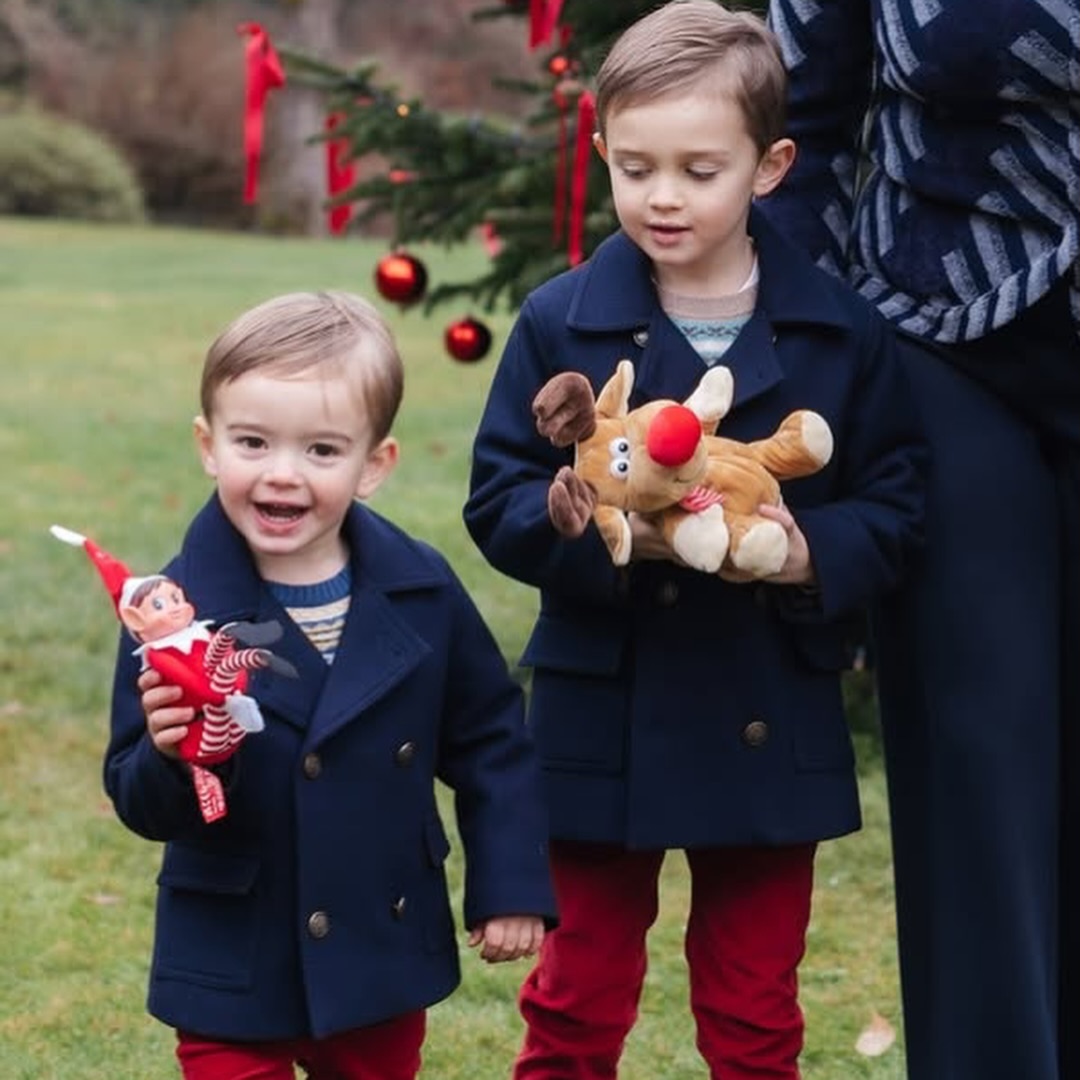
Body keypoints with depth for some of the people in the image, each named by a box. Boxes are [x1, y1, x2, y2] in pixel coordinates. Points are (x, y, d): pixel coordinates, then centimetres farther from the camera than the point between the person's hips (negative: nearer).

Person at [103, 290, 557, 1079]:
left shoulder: (422, 593, -8)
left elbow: (489, 741, 5)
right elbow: (142, 805, -14)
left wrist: (511, 886, 3)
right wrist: (171, 758, -35)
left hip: (385, 961, 3)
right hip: (232, 972, -3)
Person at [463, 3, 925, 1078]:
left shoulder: (839, 331, -3)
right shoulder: (561, 322, -4)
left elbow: (892, 505, 0)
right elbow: (498, 502, -4)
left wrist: (811, 553, -20)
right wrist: (612, 533, -22)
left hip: (770, 730, 1)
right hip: (604, 719, 0)